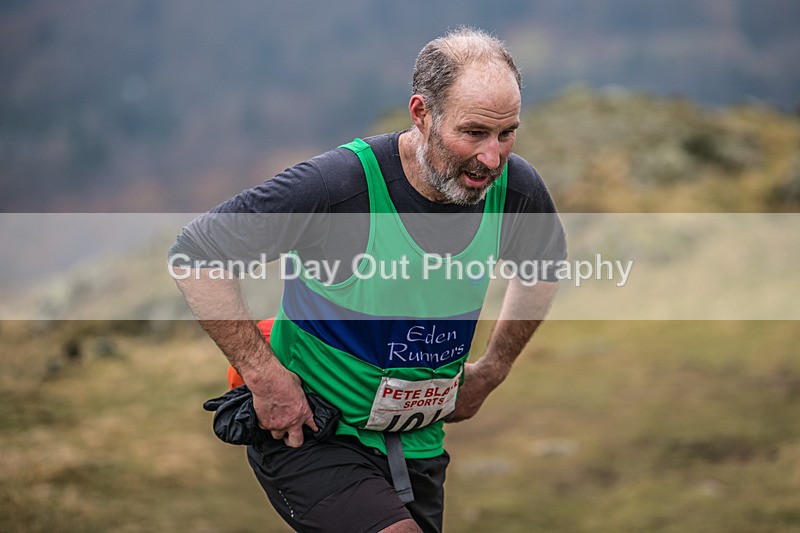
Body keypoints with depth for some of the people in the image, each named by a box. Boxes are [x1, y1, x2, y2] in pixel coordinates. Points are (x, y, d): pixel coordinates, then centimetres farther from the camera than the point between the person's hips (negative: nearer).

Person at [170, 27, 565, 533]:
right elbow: (197, 252, -18)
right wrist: (264, 373, -19)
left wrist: (492, 371, 12)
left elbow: (545, 266, 15)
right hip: (308, 435, -6)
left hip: (417, 448, 6)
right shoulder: (339, 184, -27)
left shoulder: (516, 188, -10)